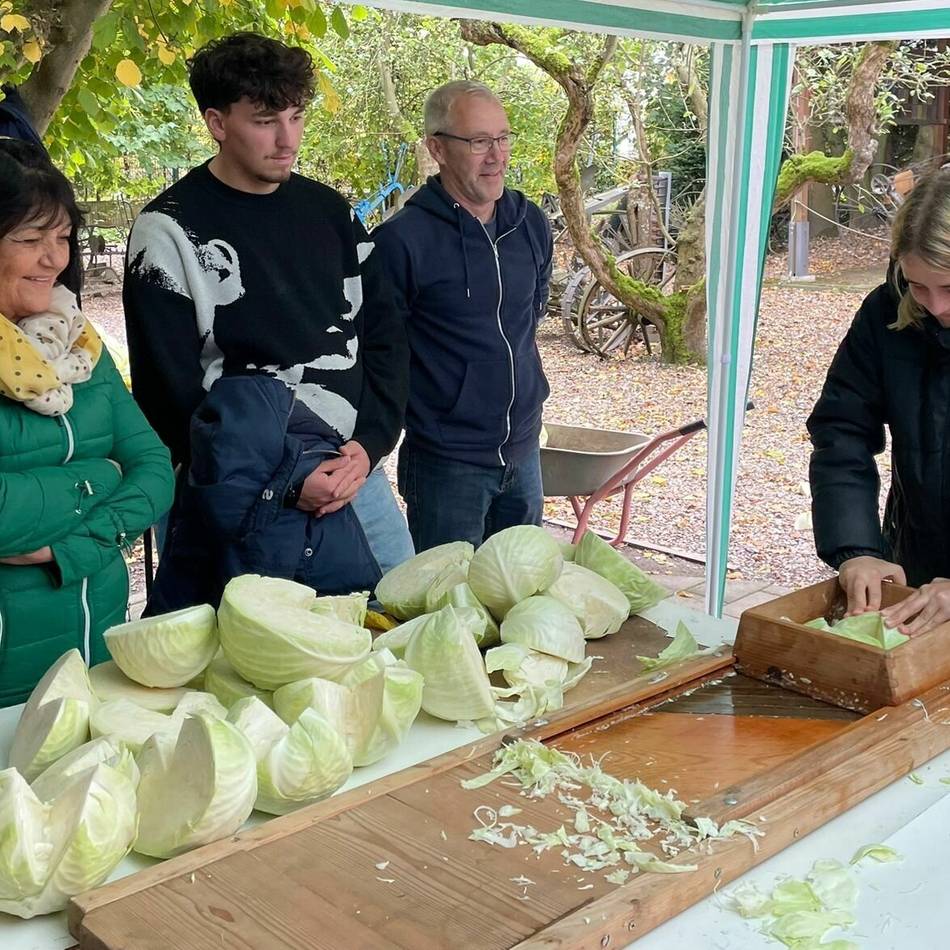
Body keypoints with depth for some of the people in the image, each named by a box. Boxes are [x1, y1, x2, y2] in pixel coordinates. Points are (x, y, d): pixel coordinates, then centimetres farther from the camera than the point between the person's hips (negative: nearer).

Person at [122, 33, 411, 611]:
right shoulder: (172, 231, -7)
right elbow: (170, 387, -11)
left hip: (356, 465, 5)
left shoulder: (329, 211, 9)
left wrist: (371, 443, -7)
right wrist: (286, 479, -16)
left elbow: (384, 334, 9)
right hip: (250, 491, -5)